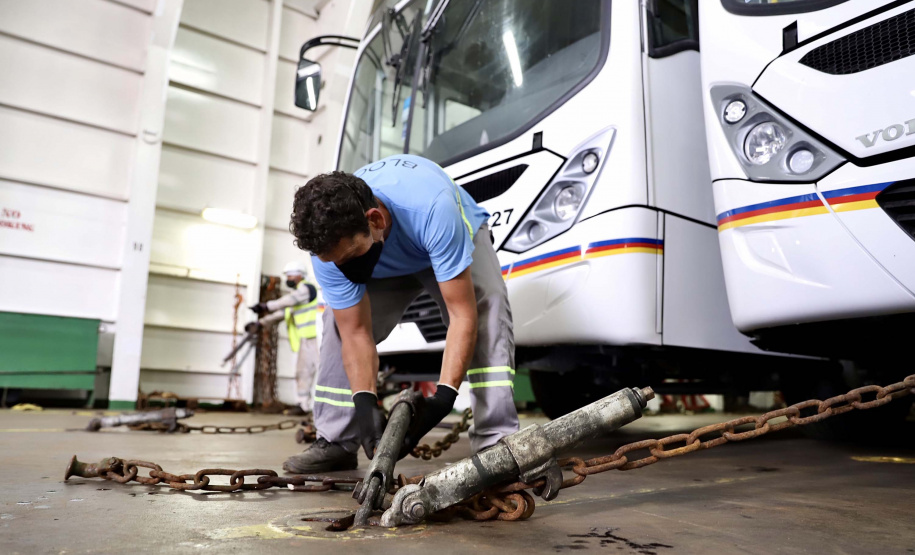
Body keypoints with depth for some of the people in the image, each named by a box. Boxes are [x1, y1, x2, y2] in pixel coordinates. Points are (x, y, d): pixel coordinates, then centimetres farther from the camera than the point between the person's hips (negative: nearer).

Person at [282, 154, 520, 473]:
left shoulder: (433, 208, -47)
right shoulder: (329, 242, -32)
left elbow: (463, 315, -43)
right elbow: (357, 333, -25)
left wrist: (444, 396, -49)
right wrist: (364, 402, -38)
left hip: (460, 238, -3)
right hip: (385, 265, 4)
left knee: (488, 308, -32)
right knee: (340, 322, -14)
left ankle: (496, 442, -28)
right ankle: (336, 443, 0)